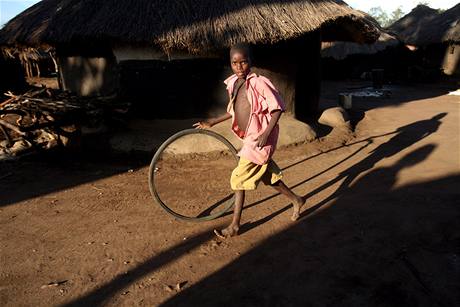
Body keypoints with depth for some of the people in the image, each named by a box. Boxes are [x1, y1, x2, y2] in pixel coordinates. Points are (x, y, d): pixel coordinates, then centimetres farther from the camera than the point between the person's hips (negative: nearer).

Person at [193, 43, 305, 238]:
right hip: (249, 138, 8)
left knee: (239, 178, -4)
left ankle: (234, 226, 10)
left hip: (260, 139, -8)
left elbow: (277, 107, -15)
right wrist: (212, 123, 19)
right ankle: (296, 200, 40)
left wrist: (266, 133, -22)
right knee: (267, 175, 19)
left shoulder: (258, 83, -17)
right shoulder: (233, 83, 7)